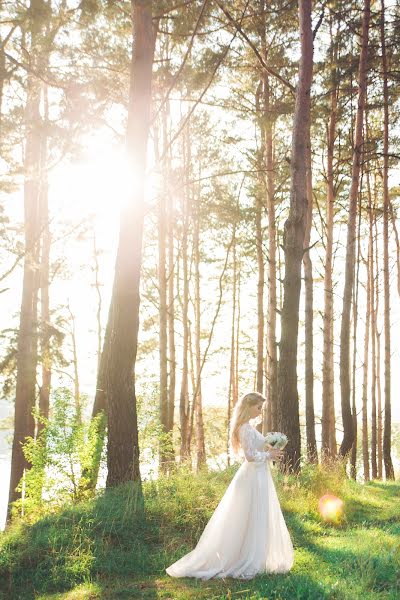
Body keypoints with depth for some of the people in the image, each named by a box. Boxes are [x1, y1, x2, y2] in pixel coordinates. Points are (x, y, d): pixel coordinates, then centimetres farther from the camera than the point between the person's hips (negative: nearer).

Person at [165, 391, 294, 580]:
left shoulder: (245, 427, 13)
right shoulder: (247, 428, -18)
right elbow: (251, 455, -23)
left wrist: (270, 452, 8)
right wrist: (269, 455, -11)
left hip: (255, 476, 10)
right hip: (254, 478, -10)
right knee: (252, 522, -2)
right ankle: (246, 565, 5)